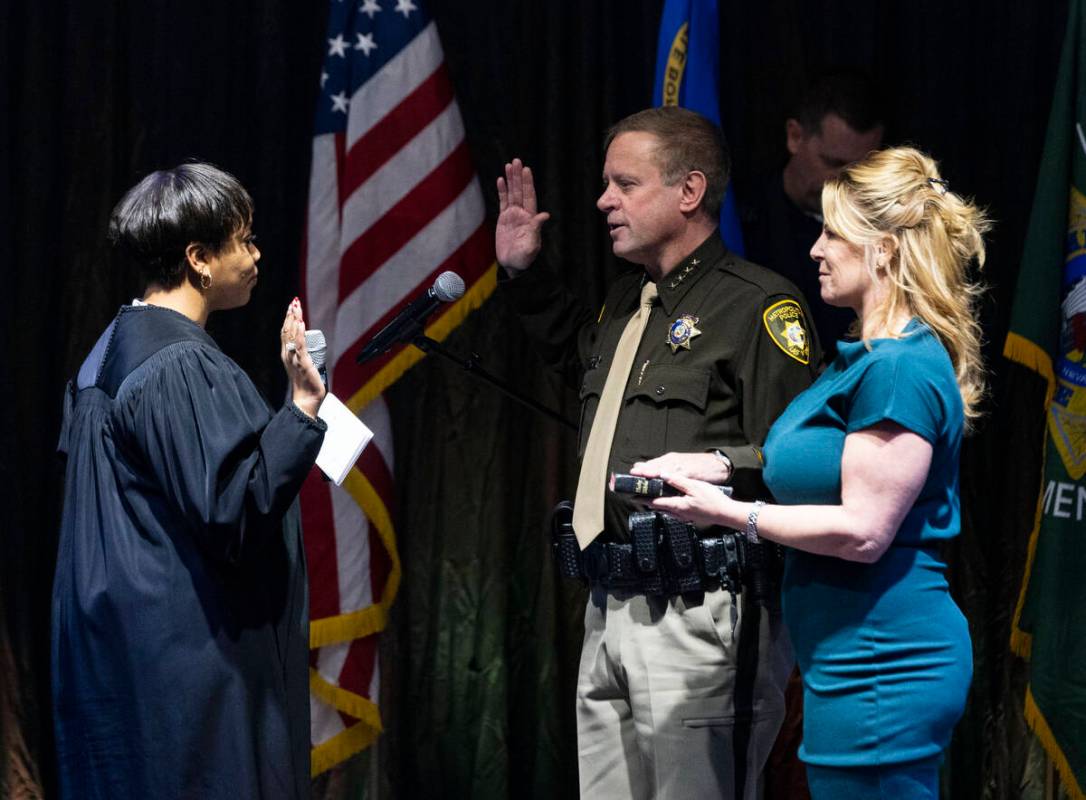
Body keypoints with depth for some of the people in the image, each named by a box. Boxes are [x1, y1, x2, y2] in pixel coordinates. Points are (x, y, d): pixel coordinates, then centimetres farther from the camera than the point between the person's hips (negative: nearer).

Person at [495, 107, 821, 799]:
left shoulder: (761, 304, -9)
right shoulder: (630, 301, 19)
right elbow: (581, 351, 44)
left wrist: (724, 467, -28)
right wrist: (524, 274, 35)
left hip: (699, 612, -9)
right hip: (611, 609, 9)